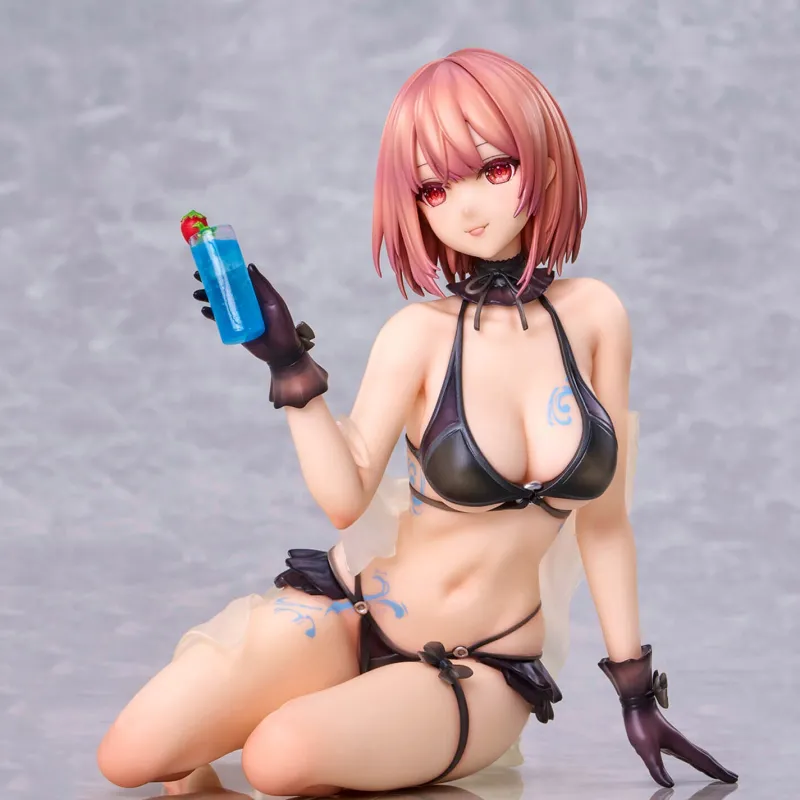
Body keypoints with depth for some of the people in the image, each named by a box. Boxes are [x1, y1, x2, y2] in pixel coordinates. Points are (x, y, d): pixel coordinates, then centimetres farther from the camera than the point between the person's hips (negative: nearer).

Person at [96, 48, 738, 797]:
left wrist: (637, 690, 4)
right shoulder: (421, 334, -7)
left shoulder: (593, 313, -5)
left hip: (482, 672, -1)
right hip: (353, 614, 1)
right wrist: (290, 367, -24)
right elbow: (346, 498, -17)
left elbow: (604, 521, 1)